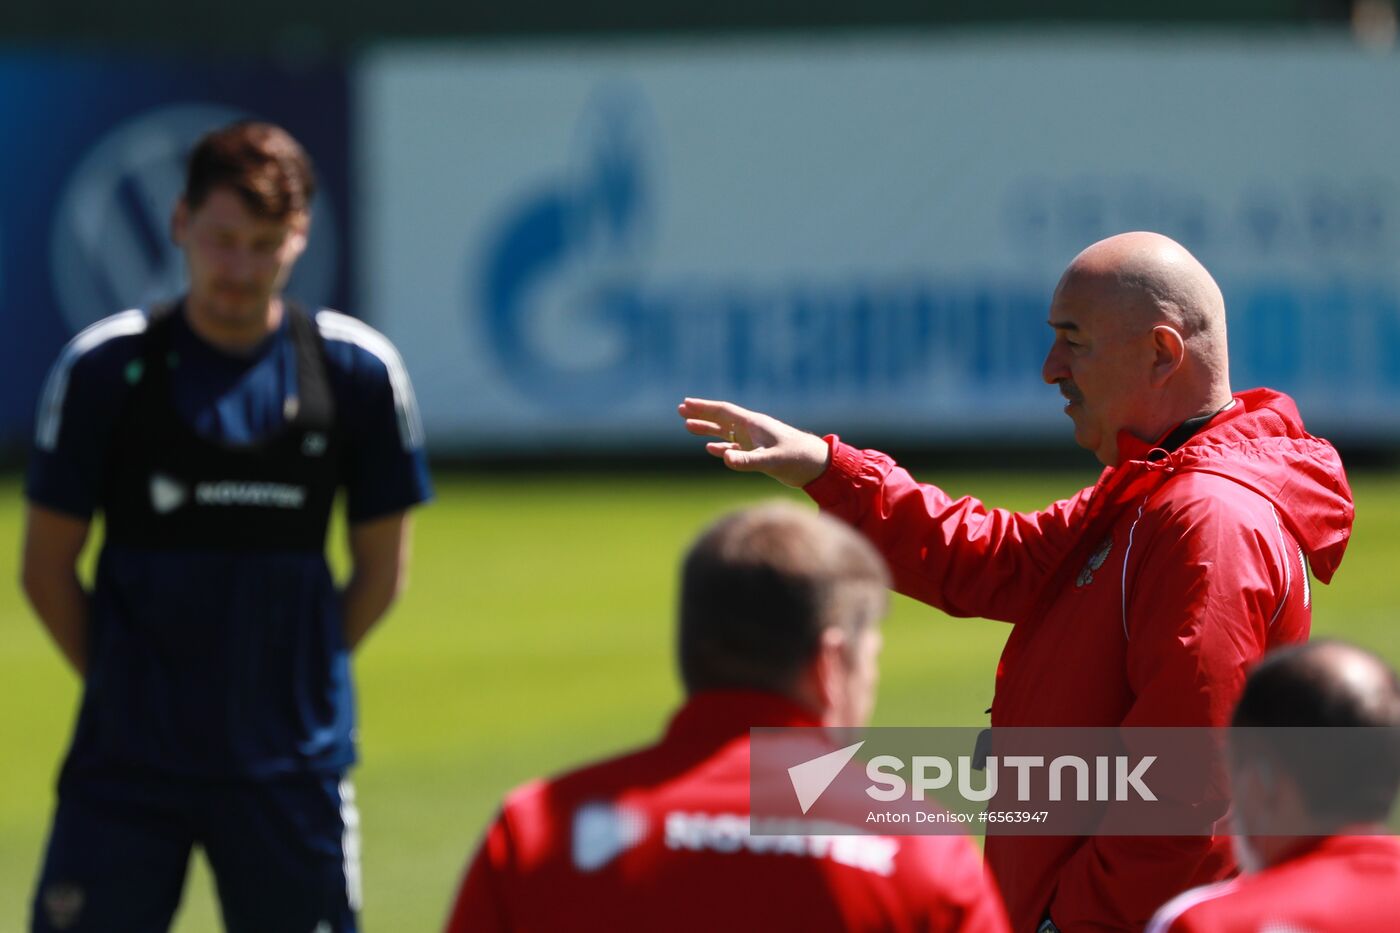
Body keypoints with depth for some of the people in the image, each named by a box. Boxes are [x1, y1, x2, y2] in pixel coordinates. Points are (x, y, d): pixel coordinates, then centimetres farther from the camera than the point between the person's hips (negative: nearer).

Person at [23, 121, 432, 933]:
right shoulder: (105, 369, -4)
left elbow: (381, 568, 9)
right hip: (127, 762, -1)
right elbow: (48, 567, 4)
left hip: (291, 765, 1)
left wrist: (297, 678, 5)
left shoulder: (357, 371, 0)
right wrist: (126, 684, 3)